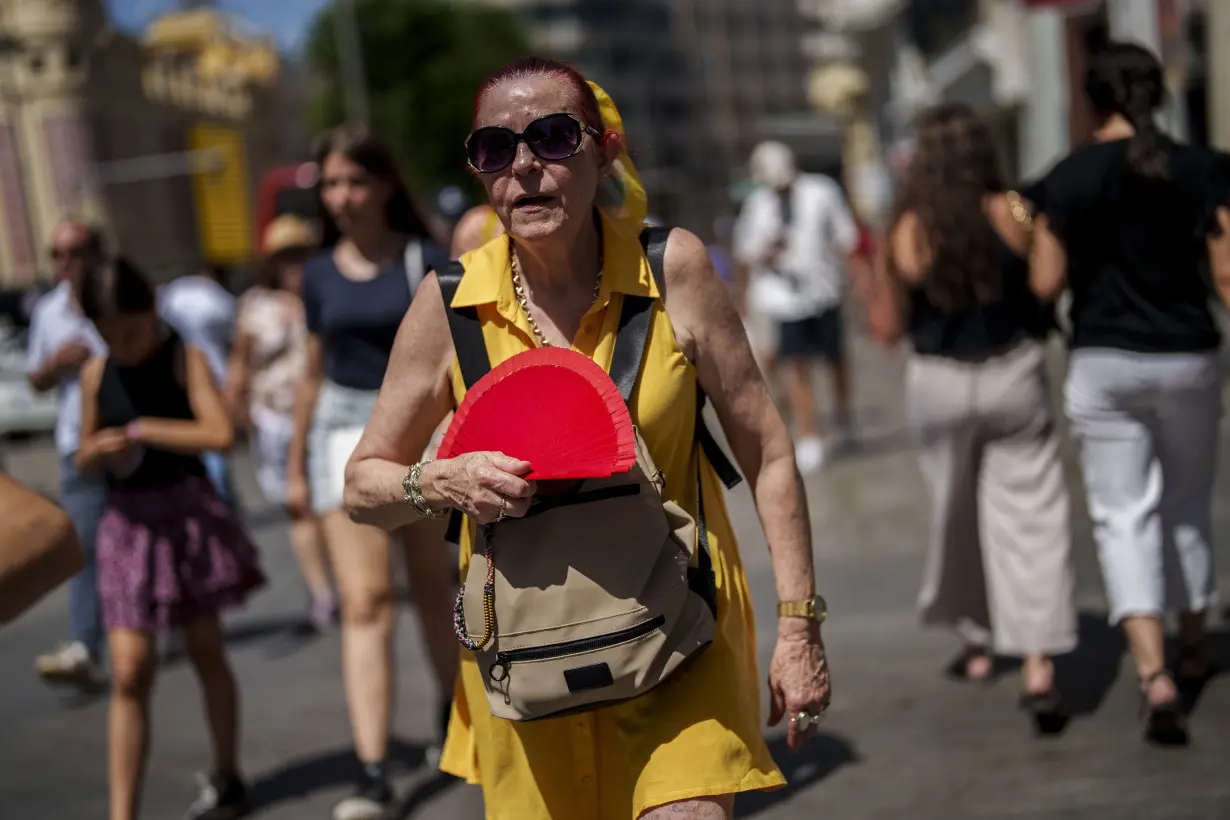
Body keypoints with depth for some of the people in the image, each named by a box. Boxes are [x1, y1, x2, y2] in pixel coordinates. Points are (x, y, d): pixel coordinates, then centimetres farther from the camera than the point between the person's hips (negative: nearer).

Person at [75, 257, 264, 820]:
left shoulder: (184, 359, -8)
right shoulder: (96, 373, 2)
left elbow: (219, 434, -23)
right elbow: (84, 461, 12)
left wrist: (138, 430, -20)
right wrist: (98, 453, -11)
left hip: (188, 511, -2)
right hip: (127, 521, 2)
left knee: (205, 650, 12)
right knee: (129, 671, -5)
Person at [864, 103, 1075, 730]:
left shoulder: (911, 232, -9)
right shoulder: (1012, 214, -7)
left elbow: (893, 329, -4)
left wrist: (879, 291, 14)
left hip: (940, 384, 0)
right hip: (1014, 376, 0)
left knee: (957, 514, 18)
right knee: (1030, 518, 1)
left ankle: (977, 642, 31)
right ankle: (1038, 665, -7)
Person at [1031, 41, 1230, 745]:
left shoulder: (1070, 177, -7)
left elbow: (1046, 285, -6)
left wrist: (1038, 238, 12)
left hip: (1104, 364, -2)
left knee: (1123, 514, 3)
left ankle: (1155, 674, -13)